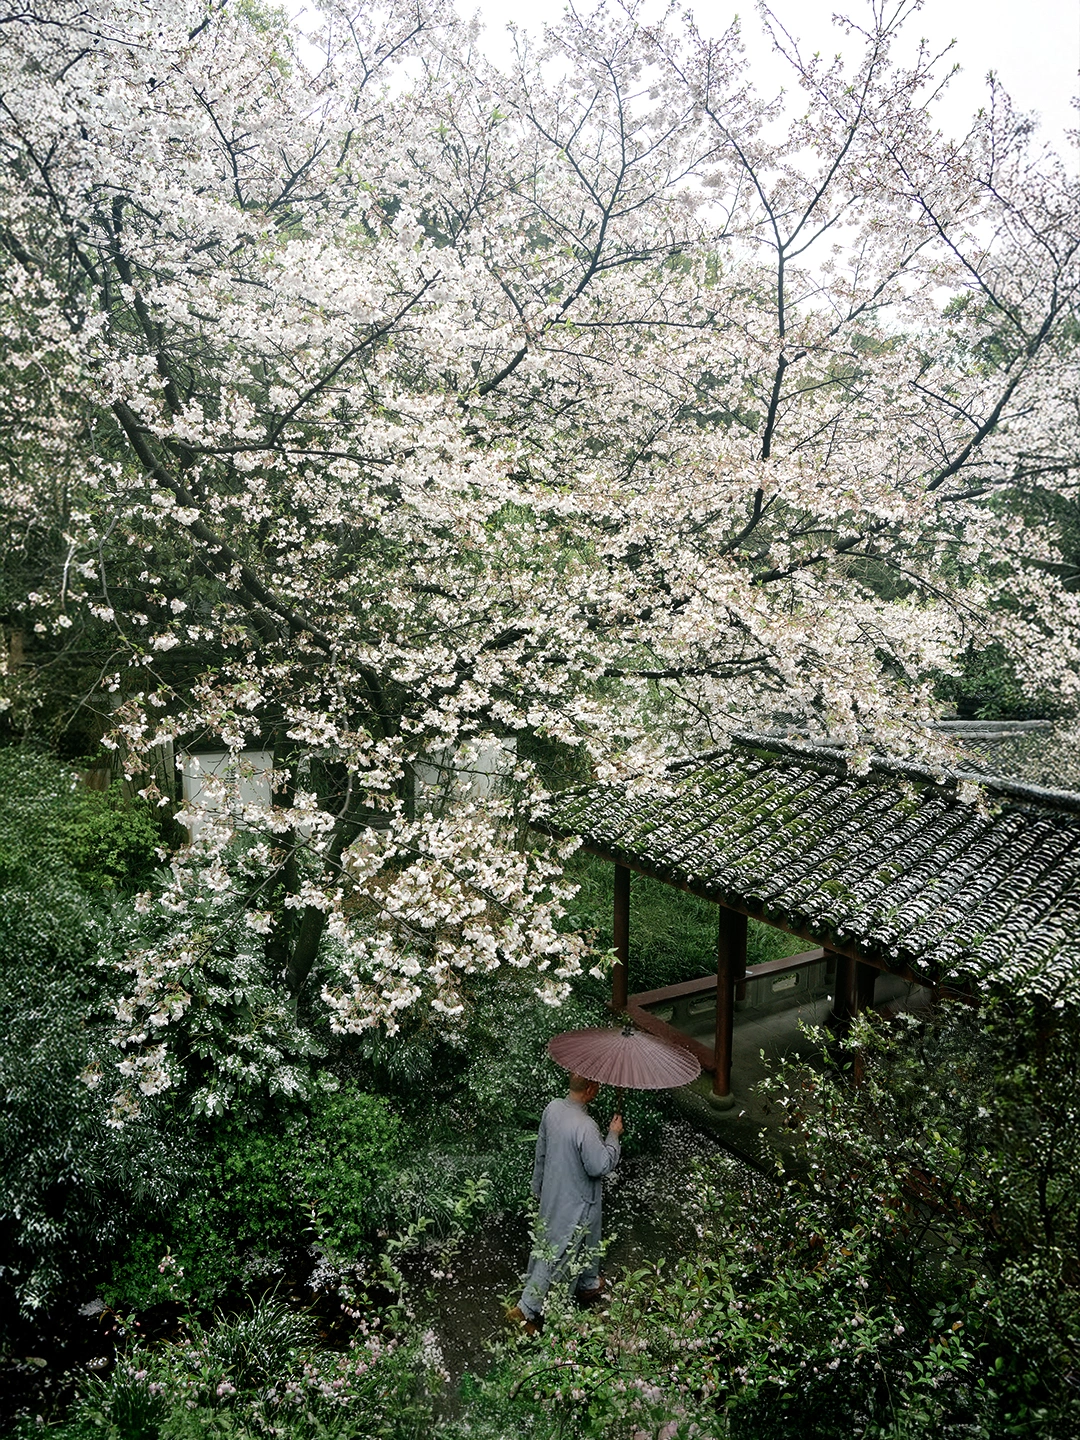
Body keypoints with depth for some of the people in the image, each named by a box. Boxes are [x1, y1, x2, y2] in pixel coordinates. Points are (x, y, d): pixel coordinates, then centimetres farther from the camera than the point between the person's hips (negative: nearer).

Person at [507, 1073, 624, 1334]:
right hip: (574, 1202, -8)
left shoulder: (553, 1108, -11)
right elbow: (601, 1167, -26)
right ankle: (526, 1309, 18)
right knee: (557, 1254, 9)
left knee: (586, 1241, 29)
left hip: (552, 1191, 8)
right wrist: (613, 1135, -14)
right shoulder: (585, 1127, -36)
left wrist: (538, 1186, 17)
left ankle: (589, 1285, 51)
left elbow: (541, 1151, 4)